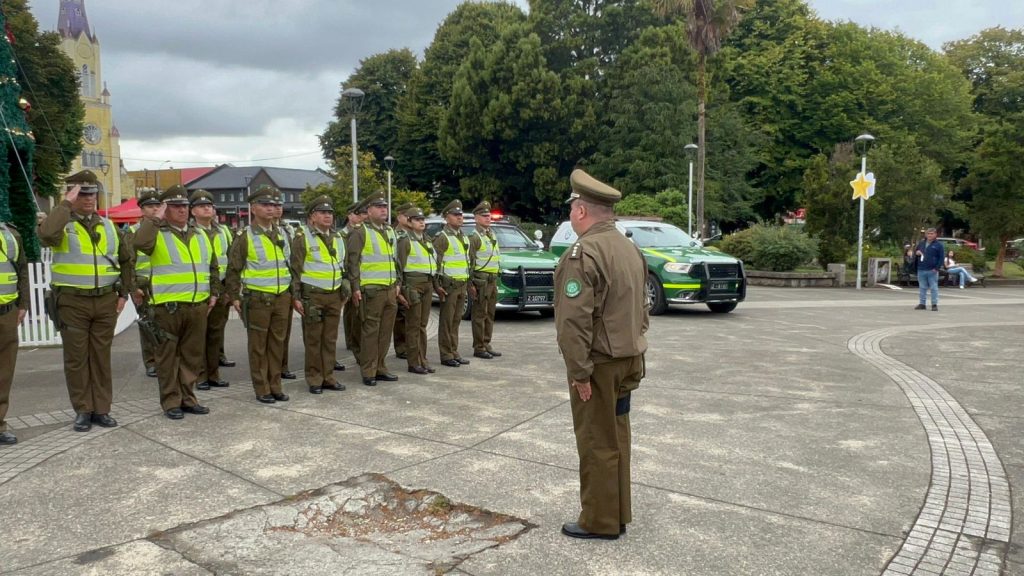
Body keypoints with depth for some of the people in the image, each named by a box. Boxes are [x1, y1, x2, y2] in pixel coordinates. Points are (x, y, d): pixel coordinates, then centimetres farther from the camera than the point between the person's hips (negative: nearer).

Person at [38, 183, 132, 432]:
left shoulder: (108, 225, 11)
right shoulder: (63, 224, -2)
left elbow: (125, 260, 18)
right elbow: (46, 234, -28)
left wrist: (123, 293, 11)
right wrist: (66, 204, -19)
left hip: (106, 300, 3)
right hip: (72, 302, -3)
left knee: (101, 357, 8)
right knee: (76, 358, 3)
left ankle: (101, 409, 15)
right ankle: (83, 411, 13)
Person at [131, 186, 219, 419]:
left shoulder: (200, 235, 15)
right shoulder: (157, 233, -2)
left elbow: (213, 267, 23)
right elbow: (140, 243, -27)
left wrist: (213, 294, 17)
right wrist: (156, 218, -17)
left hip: (198, 306, 5)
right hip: (167, 307, -5)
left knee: (192, 355, 11)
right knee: (168, 356, 3)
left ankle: (187, 398, 23)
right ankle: (171, 402, 12)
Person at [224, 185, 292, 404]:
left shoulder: (281, 235, 12)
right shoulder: (245, 237, -5)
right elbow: (233, 269, -4)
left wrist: (293, 293, 15)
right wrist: (234, 297, -7)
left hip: (282, 297, 5)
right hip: (257, 298, -5)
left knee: (277, 344, 10)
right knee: (258, 346, 3)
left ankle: (275, 386, 20)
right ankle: (262, 389, 11)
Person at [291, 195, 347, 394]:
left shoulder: (337, 237, 12)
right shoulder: (303, 237, -6)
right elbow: (295, 269, -8)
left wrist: (344, 292, 16)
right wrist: (296, 297, -13)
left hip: (335, 295, 6)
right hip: (312, 296, -5)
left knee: (330, 339, 9)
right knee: (313, 340, 1)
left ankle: (328, 377, 18)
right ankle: (314, 380, 10)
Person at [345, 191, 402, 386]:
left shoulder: (390, 231, 16)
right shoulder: (360, 233, -6)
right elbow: (351, 262, -10)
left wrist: (397, 283, 18)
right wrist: (355, 287, -14)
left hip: (390, 290, 7)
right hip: (371, 290, -7)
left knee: (385, 331, 10)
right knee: (370, 332, -3)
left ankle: (380, 368, 20)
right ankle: (368, 372, 4)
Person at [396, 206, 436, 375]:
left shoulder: (427, 241, 18)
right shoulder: (405, 241, -5)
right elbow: (400, 266, -10)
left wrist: (436, 284, 17)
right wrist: (401, 288, -16)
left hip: (427, 284, 7)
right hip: (413, 283, -7)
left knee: (423, 324, 11)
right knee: (413, 325, -3)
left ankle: (422, 360, 16)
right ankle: (413, 363, 2)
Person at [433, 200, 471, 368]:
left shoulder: (463, 237, 16)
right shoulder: (442, 237, -9)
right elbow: (434, 262, -14)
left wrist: (467, 283, 17)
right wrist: (437, 285, -18)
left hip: (462, 284, 7)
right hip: (449, 285, -7)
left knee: (456, 320, 11)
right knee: (446, 321, -1)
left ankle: (454, 353, 18)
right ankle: (446, 355, 4)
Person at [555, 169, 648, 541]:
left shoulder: (583, 253, -18)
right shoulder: (630, 248, 11)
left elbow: (575, 320, -23)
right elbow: (641, 307, 16)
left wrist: (579, 371, -19)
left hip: (599, 363, -9)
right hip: (627, 358, 9)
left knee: (597, 443, 2)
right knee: (616, 437, 17)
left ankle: (600, 522, 13)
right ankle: (618, 514, 28)